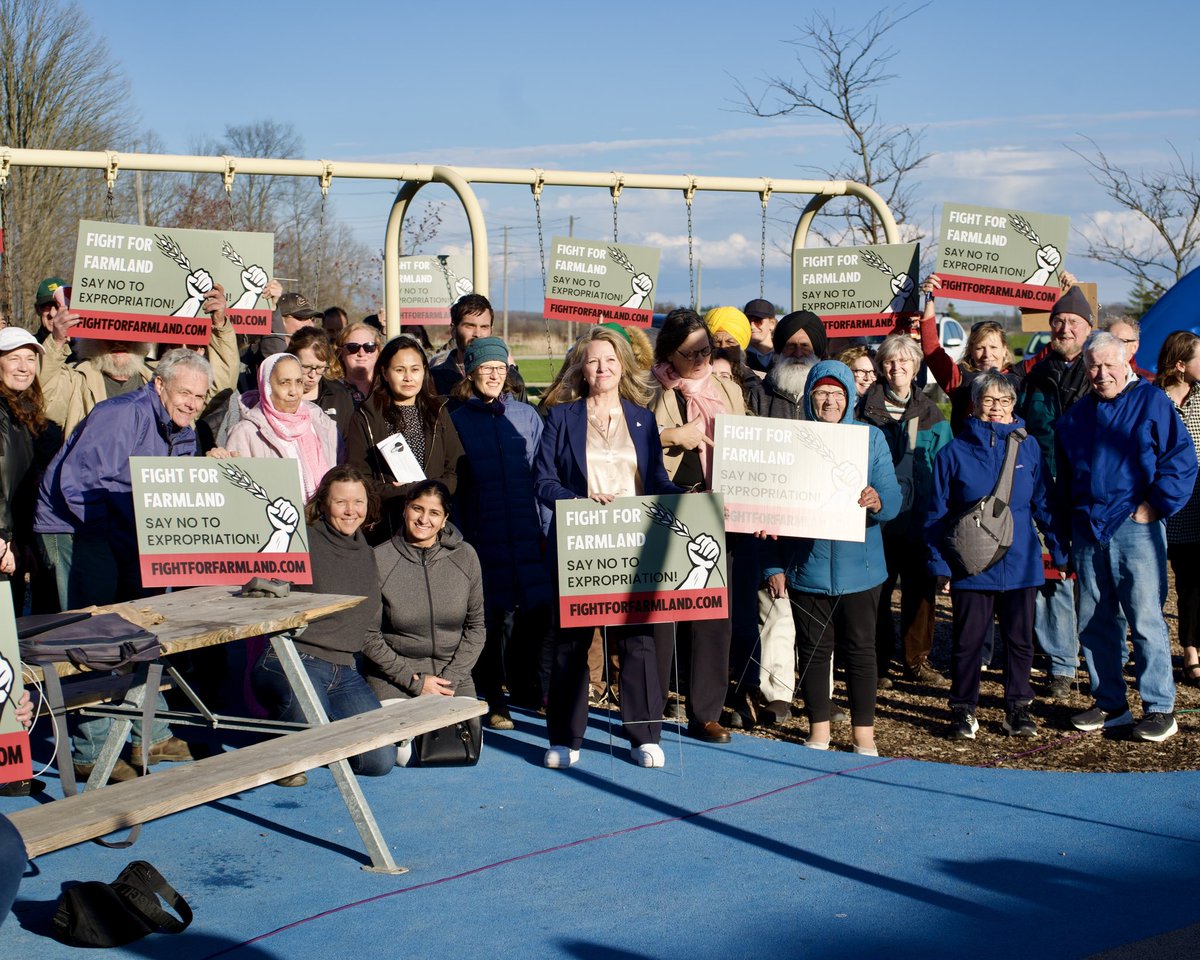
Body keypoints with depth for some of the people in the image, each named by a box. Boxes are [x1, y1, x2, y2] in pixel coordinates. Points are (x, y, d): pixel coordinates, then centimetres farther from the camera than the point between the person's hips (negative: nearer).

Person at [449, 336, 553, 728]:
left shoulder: (526, 416, 11)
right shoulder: (457, 421, 7)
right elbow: (450, 485, 7)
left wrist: (547, 528, 5)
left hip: (528, 536, 1)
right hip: (482, 535, -1)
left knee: (538, 610, -4)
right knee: (491, 617, 0)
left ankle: (536, 689, 12)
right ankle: (492, 702, 10)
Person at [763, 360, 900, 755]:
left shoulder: (871, 438, 3)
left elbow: (893, 497, -2)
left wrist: (877, 502, -27)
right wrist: (774, 566, -2)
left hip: (858, 567, 0)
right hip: (807, 568, 0)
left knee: (860, 649, 5)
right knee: (813, 649, 8)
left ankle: (863, 733, 15)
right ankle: (819, 731, 20)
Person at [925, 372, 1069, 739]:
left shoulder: (1028, 447, 3)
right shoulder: (954, 452, -2)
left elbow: (1045, 504, 9)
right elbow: (937, 514, 1)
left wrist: (1061, 553, 7)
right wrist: (939, 565, -4)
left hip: (1021, 565, 2)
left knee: (1020, 639, 10)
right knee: (968, 640, 5)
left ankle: (1018, 708, 24)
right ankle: (963, 711, 18)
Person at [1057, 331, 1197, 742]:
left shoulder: (1151, 402, -1)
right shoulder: (1075, 416, 15)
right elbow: (1064, 476, 24)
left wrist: (1156, 505, -10)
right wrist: (1068, 517, 15)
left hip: (1136, 527, -6)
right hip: (1087, 531, 6)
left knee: (1145, 620, -7)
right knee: (1094, 623, 8)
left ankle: (1160, 709, 0)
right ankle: (1110, 704, 19)